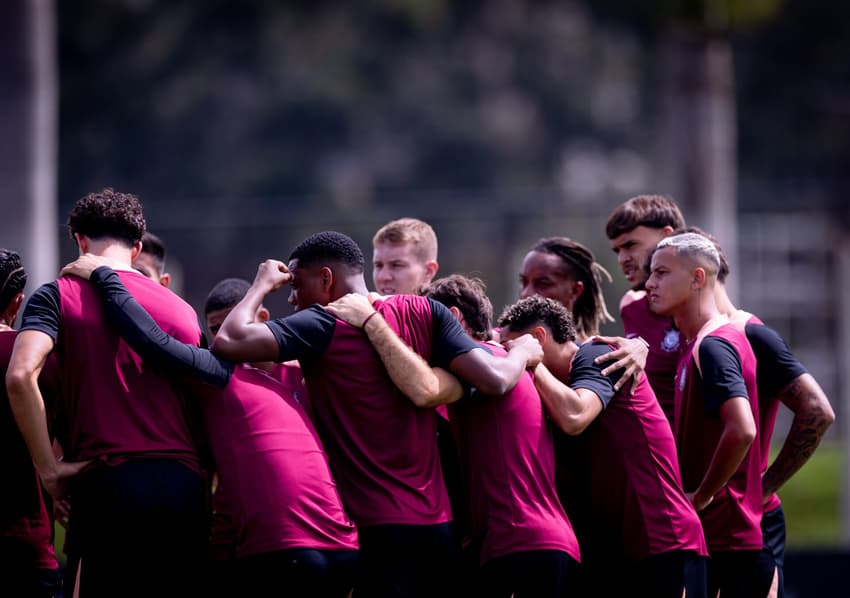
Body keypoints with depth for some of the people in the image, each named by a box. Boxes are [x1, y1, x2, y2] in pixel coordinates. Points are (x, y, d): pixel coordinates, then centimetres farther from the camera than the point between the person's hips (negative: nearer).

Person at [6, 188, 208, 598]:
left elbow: (20, 375, -11)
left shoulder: (58, 295, 5)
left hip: (109, 484, -3)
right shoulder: (181, 310, 18)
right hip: (185, 483, 3)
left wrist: (48, 467, -7)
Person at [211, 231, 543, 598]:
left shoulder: (323, 325, -6)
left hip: (373, 526, -5)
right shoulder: (424, 313, 6)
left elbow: (227, 342, -15)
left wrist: (263, 285, 3)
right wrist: (523, 351, 20)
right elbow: (494, 381, -2)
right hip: (437, 522, 5)